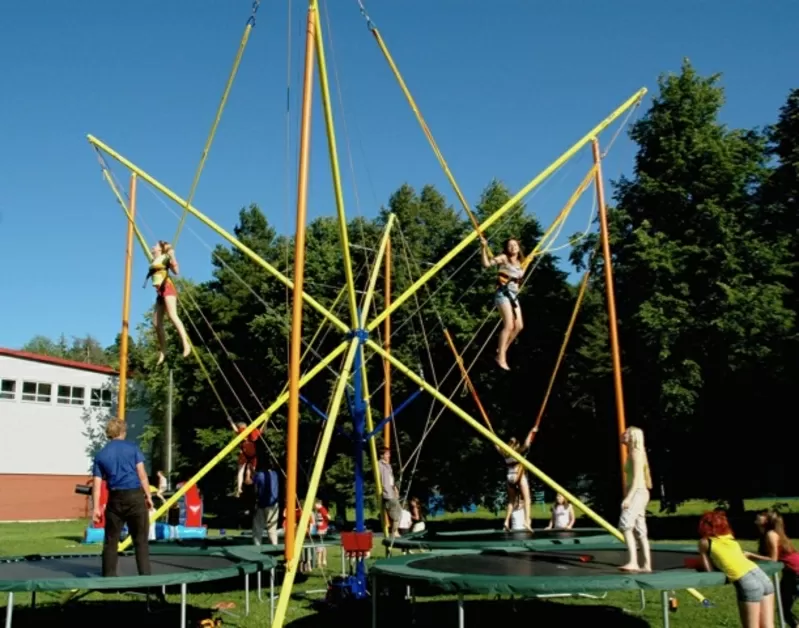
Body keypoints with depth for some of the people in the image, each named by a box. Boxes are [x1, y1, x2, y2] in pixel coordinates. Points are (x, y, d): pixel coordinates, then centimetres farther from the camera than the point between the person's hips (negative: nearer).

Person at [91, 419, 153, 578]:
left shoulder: (101, 455, 8)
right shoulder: (132, 448, 3)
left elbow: (97, 484, 4)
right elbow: (141, 474, -2)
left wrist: (96, 508, 4)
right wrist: (148, 495, 4)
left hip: (116, 498, 2)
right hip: (135, 496, -2)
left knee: (111, 541, 11)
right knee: (140, 540, 2)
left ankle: (108, 577, 12)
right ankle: (145, 575, -2)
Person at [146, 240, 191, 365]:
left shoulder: (165, 257, 3)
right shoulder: (153, 261, 22)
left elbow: (176, 271, -11)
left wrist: (172, 257, -21)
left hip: (167, 289, -7)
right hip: (159, 293, 8)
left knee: (172, 315, -24)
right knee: (157, 324, 0)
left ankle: (186, 344, -33)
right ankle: (163, 351, 4)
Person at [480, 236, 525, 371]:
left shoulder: (521, 263, 18)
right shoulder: (504, 258, -1)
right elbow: (487, 264, -15)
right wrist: (485, 247, -24)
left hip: (514, 294, 7)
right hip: (503, 293, -7)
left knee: (519, 326, 3)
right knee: (508, 325, -17)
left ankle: (503, 349, 20)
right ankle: (501, 357, -14)